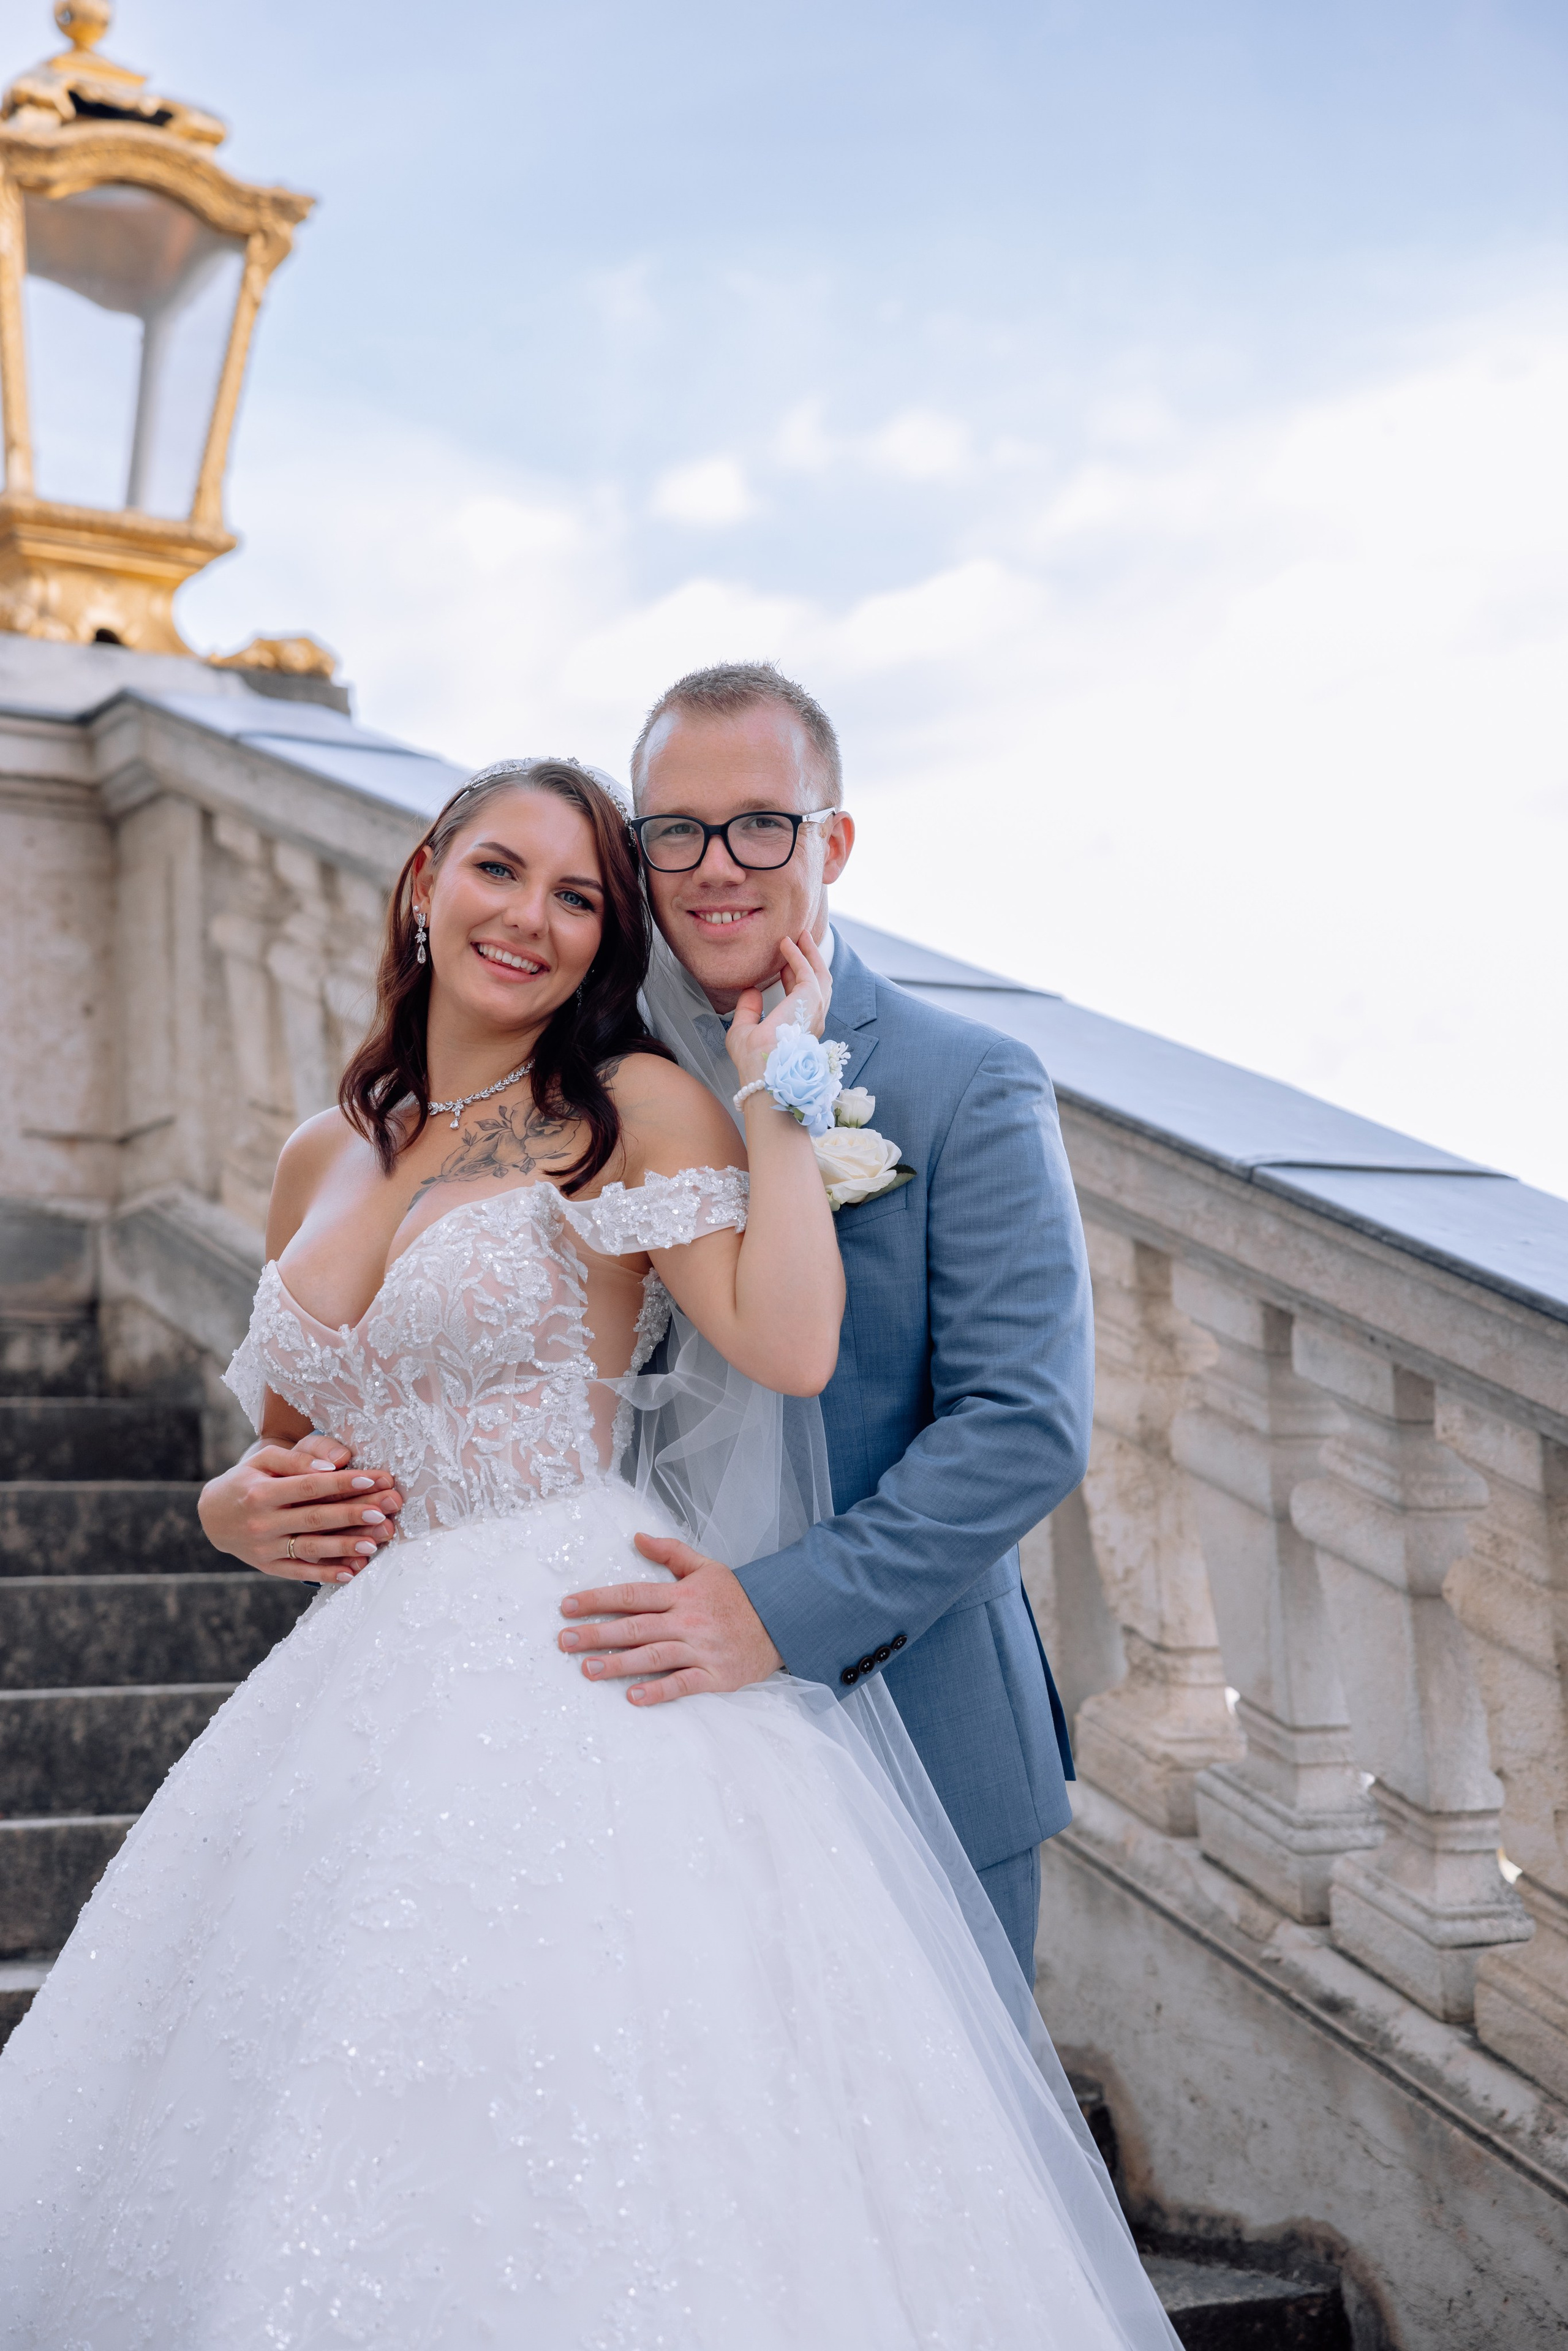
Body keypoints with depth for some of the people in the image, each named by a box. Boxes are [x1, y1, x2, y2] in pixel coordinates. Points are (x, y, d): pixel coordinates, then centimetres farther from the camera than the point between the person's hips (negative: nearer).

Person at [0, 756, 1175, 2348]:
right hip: (366, 1686, 6)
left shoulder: (636, 1108, -1)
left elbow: (790, 1347, -17)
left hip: (582, 1687, -5)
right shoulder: (324, 1159, 15)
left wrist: (774, 1084, -10)